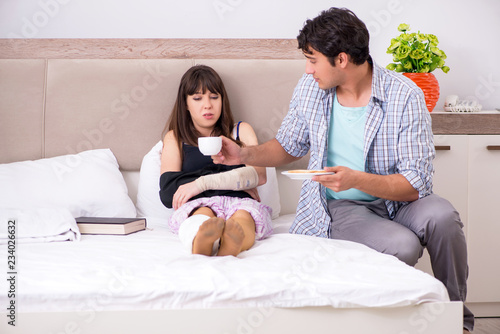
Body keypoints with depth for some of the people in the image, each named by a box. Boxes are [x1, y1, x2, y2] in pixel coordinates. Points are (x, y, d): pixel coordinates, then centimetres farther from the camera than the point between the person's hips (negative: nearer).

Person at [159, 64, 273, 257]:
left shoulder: (241, 131, 28)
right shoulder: (174, 138, 25)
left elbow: (259, 175, 7)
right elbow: (168, 193, 6)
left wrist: (203, 182, -5)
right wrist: (237, 181, 3)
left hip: (240, 204, 1)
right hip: (197, 205, 0)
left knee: (241, 218, -37)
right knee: (203, 216, -38)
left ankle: (228, 250, -70)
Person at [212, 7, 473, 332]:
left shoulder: (405, 96, -14)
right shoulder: (310, 88, -1)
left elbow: (417, 182, -17)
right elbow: (290, 146, 15)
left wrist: (357, 180, -32)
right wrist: (244, 154, -2)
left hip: (396, 198, 0)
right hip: (339, 207, 0)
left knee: (440, 215, -33)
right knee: (403, 245, -31)